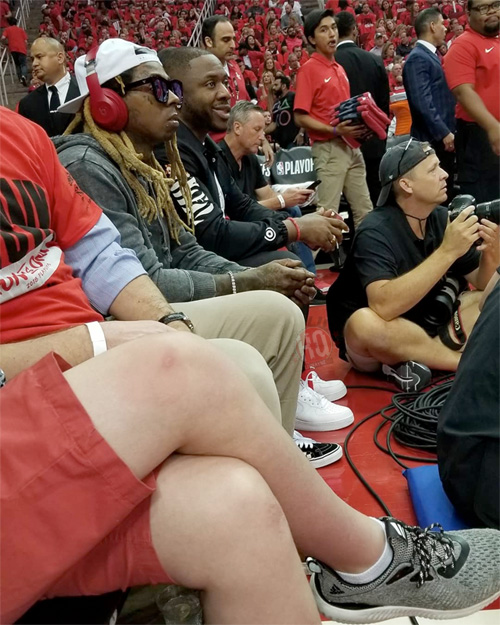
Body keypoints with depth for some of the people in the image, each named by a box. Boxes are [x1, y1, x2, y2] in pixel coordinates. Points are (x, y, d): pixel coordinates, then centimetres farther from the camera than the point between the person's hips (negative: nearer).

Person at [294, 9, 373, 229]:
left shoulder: (340, 68, 16)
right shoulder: (309, 69, -7)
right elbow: (300, 117, -13)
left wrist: (360, 126, 5)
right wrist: (334, 130, -21)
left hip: (352, 147, 8)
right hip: (329, 149, -8)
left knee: (365, 211, 10)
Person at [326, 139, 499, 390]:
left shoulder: (442, 218, -4)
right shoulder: (376, 232, -22)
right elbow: (383, 307, -39)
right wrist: (447, 252, -38)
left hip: (426, 322, 6)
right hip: (366, 340, -6)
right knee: (367, 324, -39)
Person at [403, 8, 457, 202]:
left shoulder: (431, 55, 18)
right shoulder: (417, 58, -12)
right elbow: (423, 103, -21)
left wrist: (448, 131, 17)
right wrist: (444, 133, -21)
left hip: (443, 137, 10)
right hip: (432, 139, -10)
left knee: (447, 192, 13)